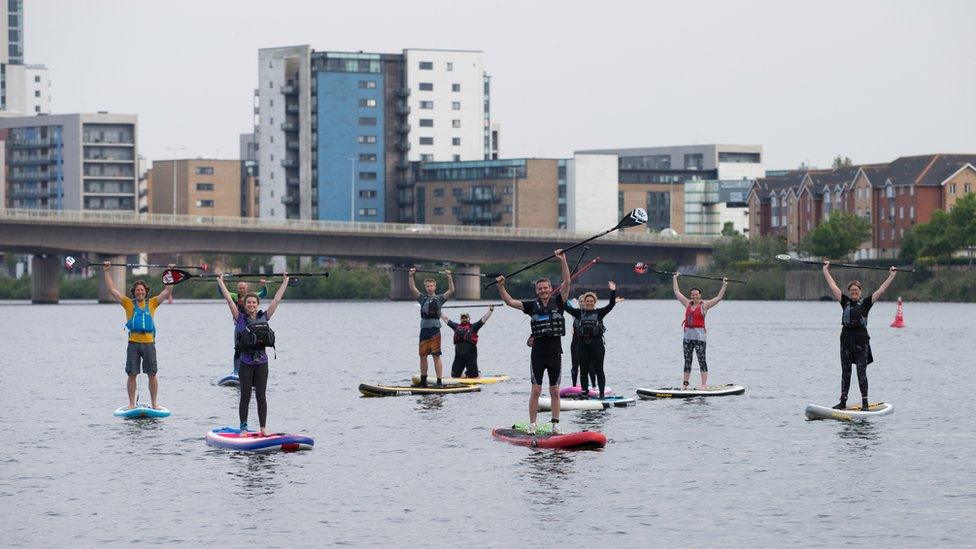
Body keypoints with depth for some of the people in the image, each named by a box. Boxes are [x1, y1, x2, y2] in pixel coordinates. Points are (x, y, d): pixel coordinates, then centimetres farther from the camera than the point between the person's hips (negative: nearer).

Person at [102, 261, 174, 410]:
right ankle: (131, 404, 5)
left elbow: (167, 291, 14)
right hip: (133, 343, 0)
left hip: (148, 342, 1)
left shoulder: (152, 303, 14)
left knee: (152, 374, 0)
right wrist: (105, 272, 7)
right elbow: (112, 289, 11)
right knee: (132, 374, -1)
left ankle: (154, 403, 7)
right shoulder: (129, 303, 12)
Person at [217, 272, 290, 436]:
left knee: (261, 396, 4)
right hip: (246, 362, -2)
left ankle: (263, 428, 8)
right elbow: (229, 299, -3)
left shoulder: (264, 317, 7)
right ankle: (243, 428, 6)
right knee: (245, 396, 1)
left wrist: (285, 281, 13)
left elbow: (277, 299, 11)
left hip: (261, 362, 2)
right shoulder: (240, 318, 1)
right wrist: (220, 281, -4)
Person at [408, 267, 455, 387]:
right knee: (423, 356, 7)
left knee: (436, 356, -7)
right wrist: (411, 276, -6)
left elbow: (451, 291, -5)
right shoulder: (422, 299, 13)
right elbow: (412, 289, 4)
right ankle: (423, 380, 16)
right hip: (424, 330, 4)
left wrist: (449, 278, -15)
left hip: (435, 330, -4)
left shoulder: (439, 298, 5)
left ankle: (439, 381, -8)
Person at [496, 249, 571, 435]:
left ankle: (555, 425, 10)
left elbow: (567, 282, -8)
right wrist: (501, 287, -8)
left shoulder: (558, 303, 3)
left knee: (555, 391, 5)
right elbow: (509, 302, 5)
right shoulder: (532, 306, 6)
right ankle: (532, 425, 4)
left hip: (555, 353, 0)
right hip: (538, 352, 0)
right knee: (536, 390, -1)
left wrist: (563, 261, -16)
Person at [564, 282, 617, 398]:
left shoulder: (599, 313, 4)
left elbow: (611, 305, -3)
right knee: (583, 370, 3)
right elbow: (566, 307, 6)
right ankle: (584, 391, 9)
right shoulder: (579, 313, 9)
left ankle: (602, 393, 2)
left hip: (597, 344, -2)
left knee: (598, 370, 0)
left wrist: (613, 292, -12)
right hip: (583, 344, 2)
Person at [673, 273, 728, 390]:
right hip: (687, 335, 5)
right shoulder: (688, 303, 14)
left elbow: (719, 298, -4)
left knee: (701, 360, -7)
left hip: (699, 335, -5)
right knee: (687, 360, 8)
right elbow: (677, 292, 22)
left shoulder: (704, 305, 0)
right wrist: (675, 278, 25)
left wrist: (724, 286, -9)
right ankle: (685, 383, 12)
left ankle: (704, 384, -9)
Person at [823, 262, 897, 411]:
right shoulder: (845, 301, 8)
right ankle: (843, 401, 12)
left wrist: (892, 276, 1)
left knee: (861, 372, -4)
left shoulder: (866, 303, 3)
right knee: (845, 372, 8)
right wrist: (826, 270, 15)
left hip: (861, 338, -3)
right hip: (846, 337, 3)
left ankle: (865, 402, -2)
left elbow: (881, 290, 3)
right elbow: (833, 286, 12)